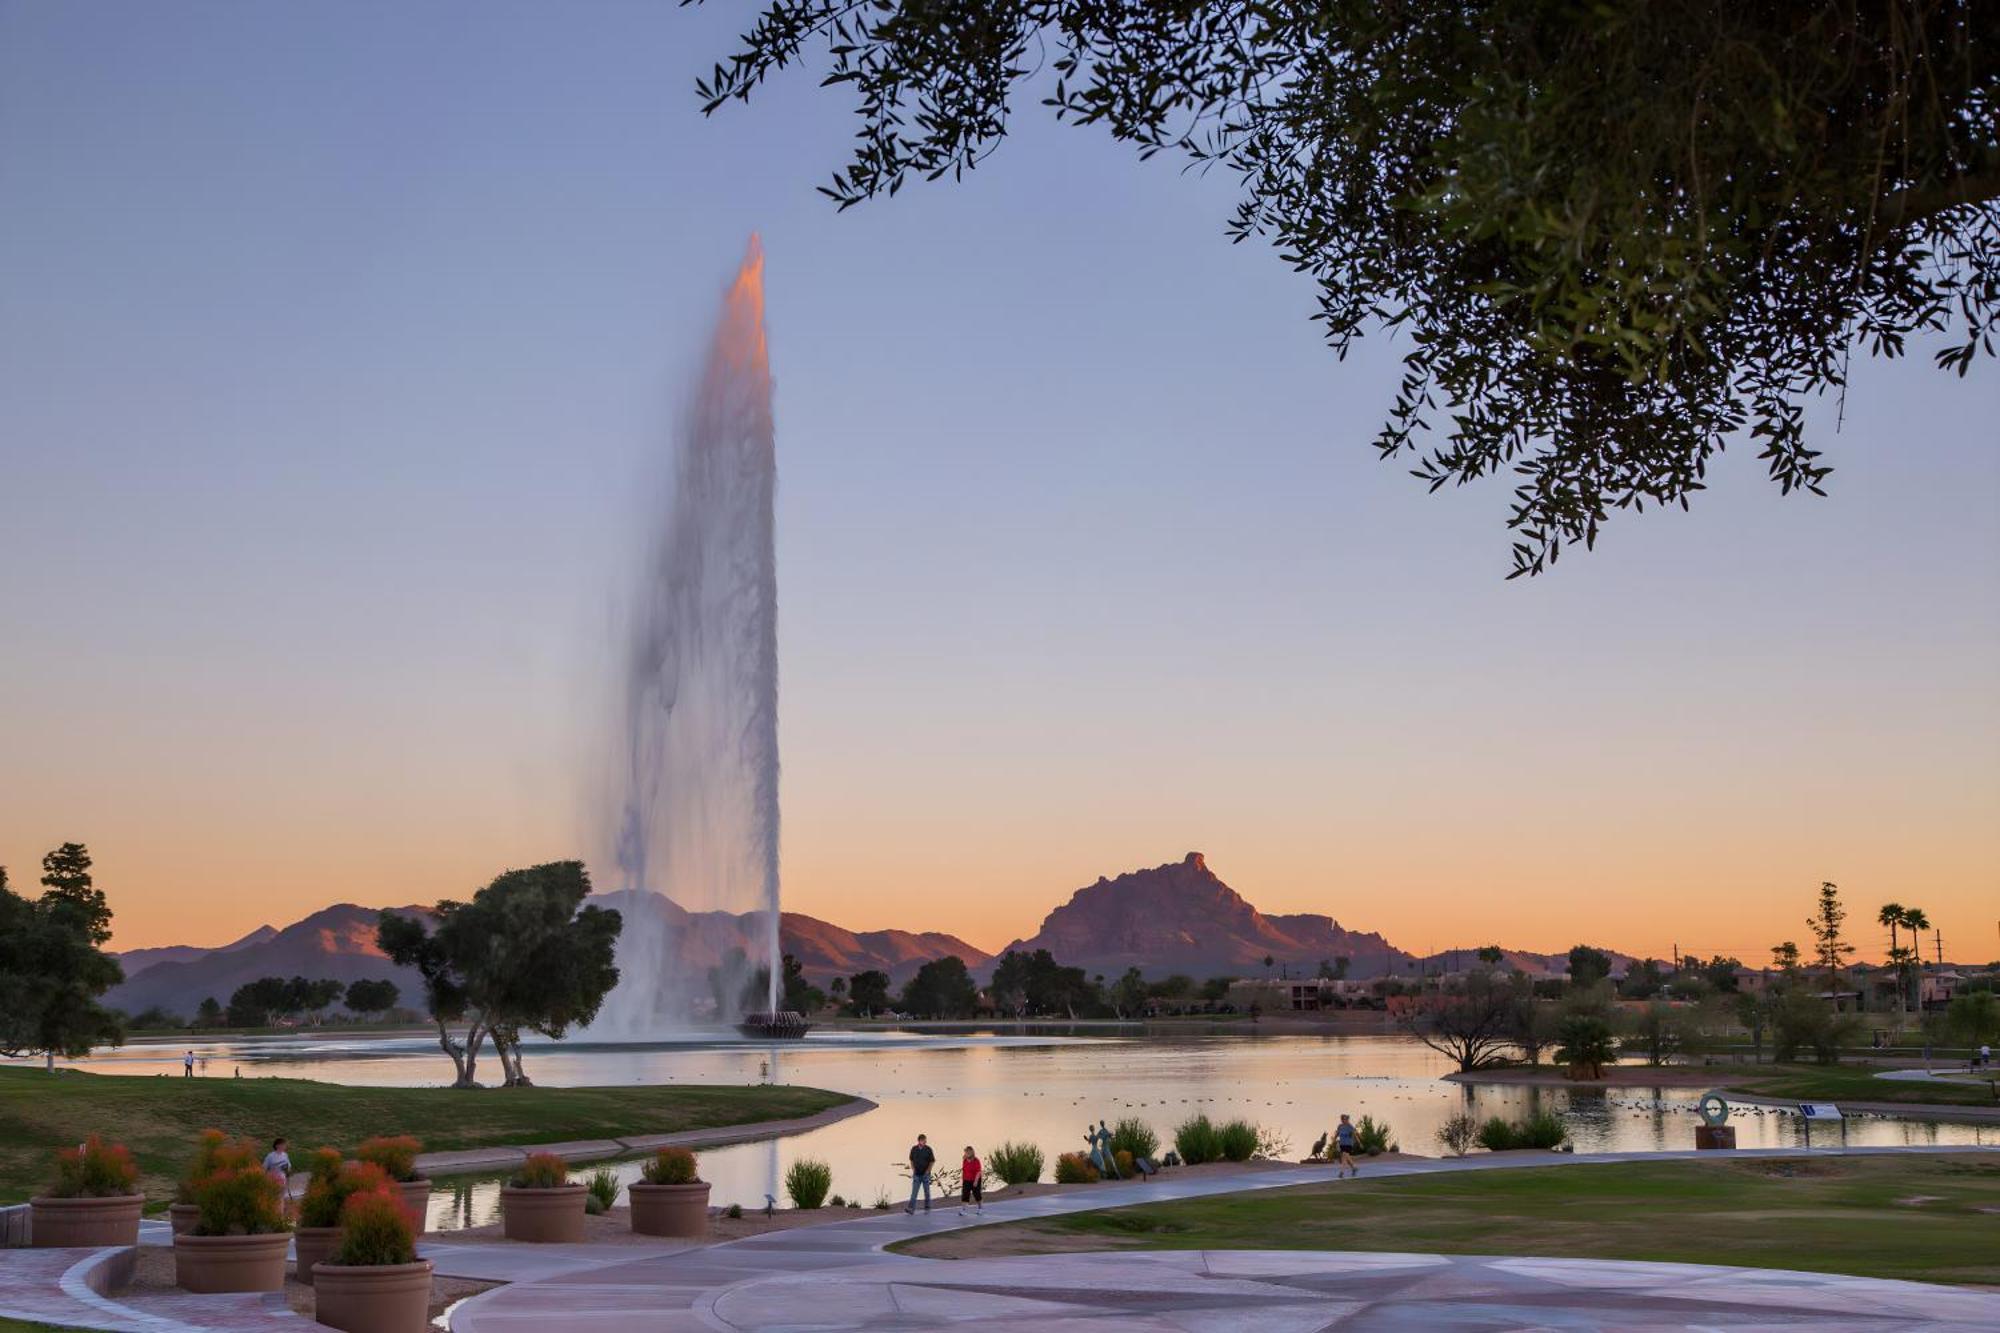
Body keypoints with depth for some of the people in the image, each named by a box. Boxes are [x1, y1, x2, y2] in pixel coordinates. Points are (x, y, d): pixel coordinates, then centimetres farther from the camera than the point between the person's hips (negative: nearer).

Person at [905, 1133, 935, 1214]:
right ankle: (911, 1209, -14)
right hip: (916, 1174, 2)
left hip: (925, 1174, -2)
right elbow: (911, 1160, 14)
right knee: (914, 1192, -6)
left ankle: (927, 1208, 20)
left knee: (926, 1192, 8)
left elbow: (932, 1161, -3)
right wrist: (913, 1169, 3)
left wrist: (927, 1171, -9)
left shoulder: (928, 1149, -7)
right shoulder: (914, 1149, 0)